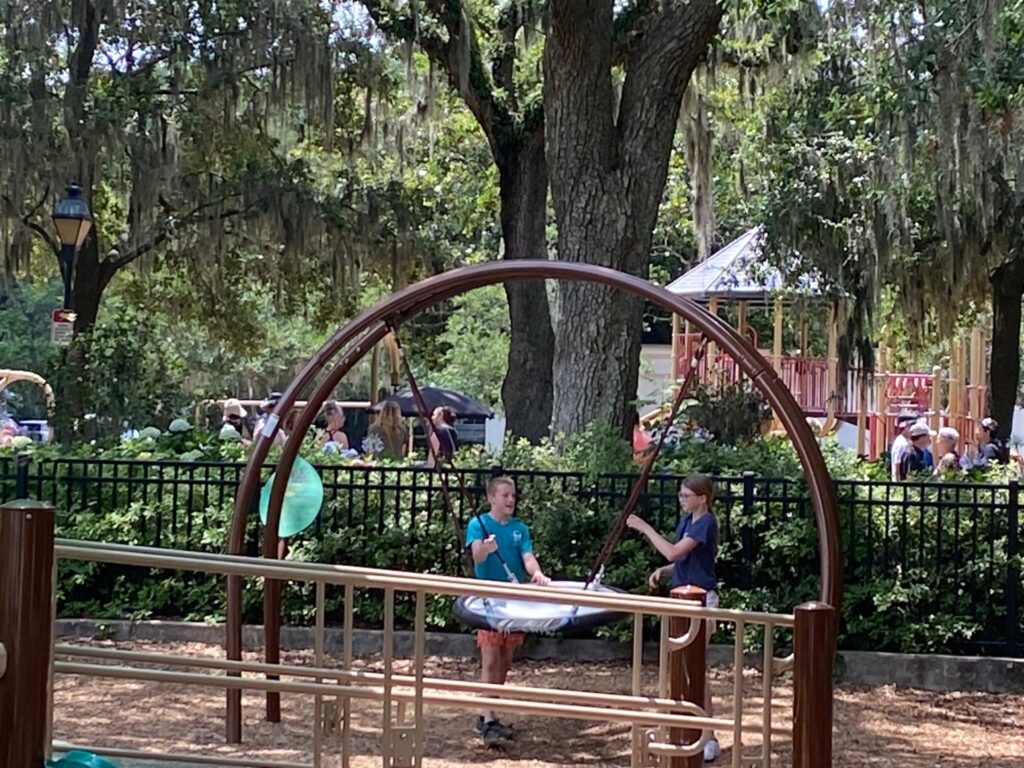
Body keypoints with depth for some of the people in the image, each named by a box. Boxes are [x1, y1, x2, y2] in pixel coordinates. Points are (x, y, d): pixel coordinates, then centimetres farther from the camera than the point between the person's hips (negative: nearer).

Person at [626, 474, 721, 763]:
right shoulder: (686, 520, 10)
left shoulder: (706, 523, -18)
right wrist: (663, 571, 0)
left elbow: (673, 552, -27)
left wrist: (644, 527, -21)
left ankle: (710, 738, -5)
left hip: (701, 599, -9)